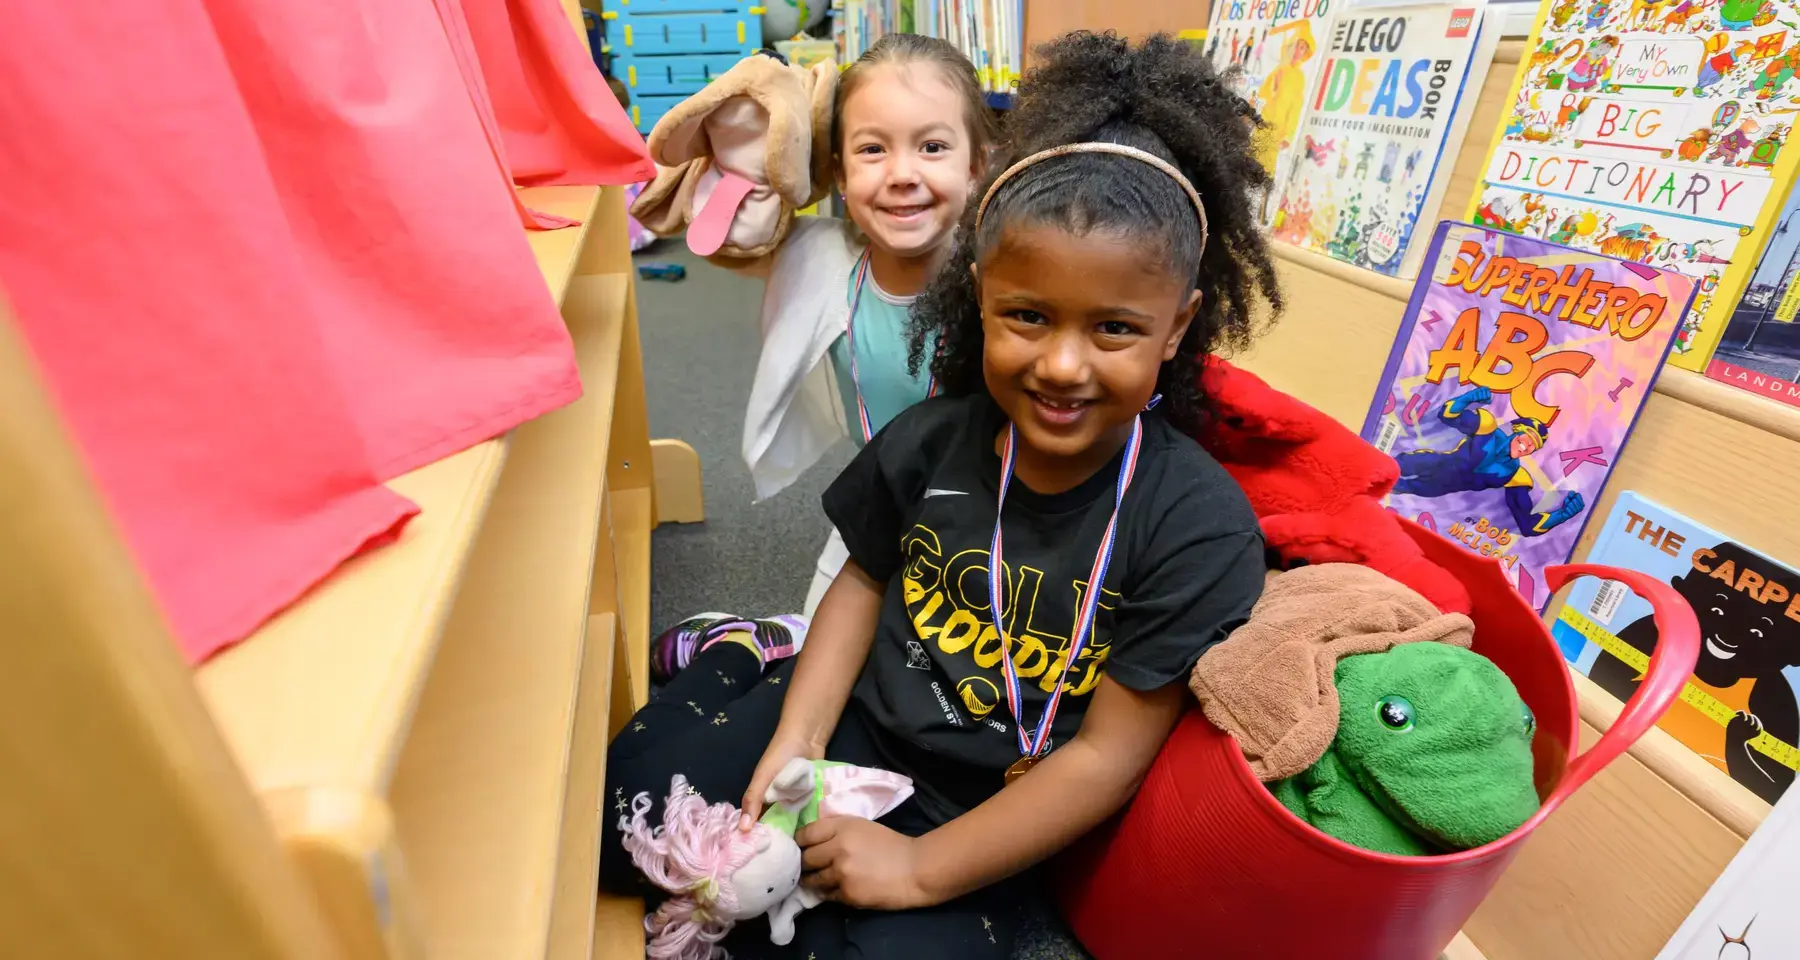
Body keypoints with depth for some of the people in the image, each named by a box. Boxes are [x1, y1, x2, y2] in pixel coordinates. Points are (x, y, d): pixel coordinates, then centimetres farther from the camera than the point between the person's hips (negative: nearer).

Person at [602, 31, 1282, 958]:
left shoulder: (1200, 527, -22)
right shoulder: (932, 437, -12)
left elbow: (1107, 754, -18)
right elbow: (866, 578, 3)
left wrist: (920, 868, -17)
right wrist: (794, 738, -7)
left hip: (974, 812, -2)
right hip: (850, 716, 3)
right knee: (614, 813, -1)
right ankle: (743, 669, 20)